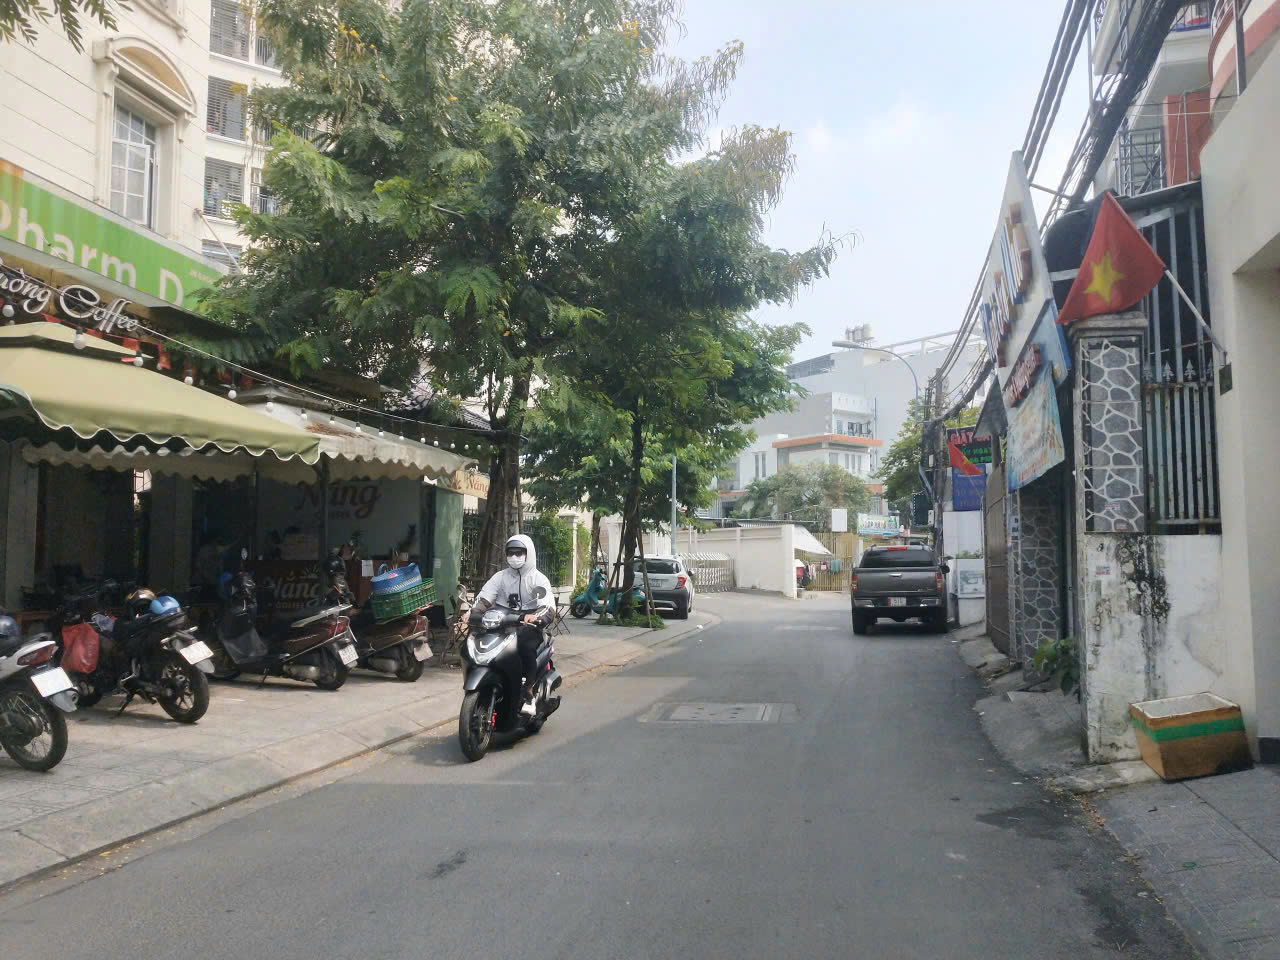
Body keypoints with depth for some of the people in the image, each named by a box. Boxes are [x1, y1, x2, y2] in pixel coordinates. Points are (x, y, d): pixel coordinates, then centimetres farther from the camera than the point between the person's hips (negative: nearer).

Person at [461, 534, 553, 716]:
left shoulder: (538, 579, 1)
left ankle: (528, 694, -24)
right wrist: (472, 612, -22)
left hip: (528, 625, -4)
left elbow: (547, 607, -15)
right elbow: (484, 596, -1)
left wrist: (536, 617, -38)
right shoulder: (501, 576, 13)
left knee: (525, 644, -36)